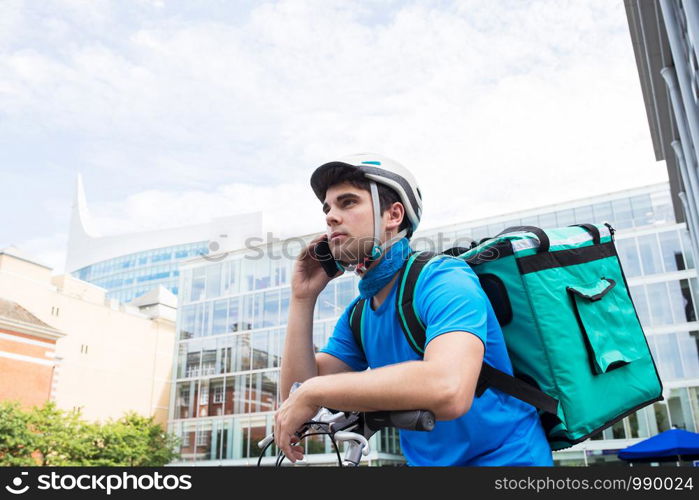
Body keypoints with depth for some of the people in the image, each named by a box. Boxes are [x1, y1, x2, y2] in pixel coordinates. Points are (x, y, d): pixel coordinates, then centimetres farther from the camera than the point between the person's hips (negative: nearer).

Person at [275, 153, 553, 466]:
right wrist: (303, 299, -7)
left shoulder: (443, 280, -17)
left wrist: (314, 392, -27)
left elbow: (449, 391, -34)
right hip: (425, 459, 5)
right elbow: (296, 397, -2)